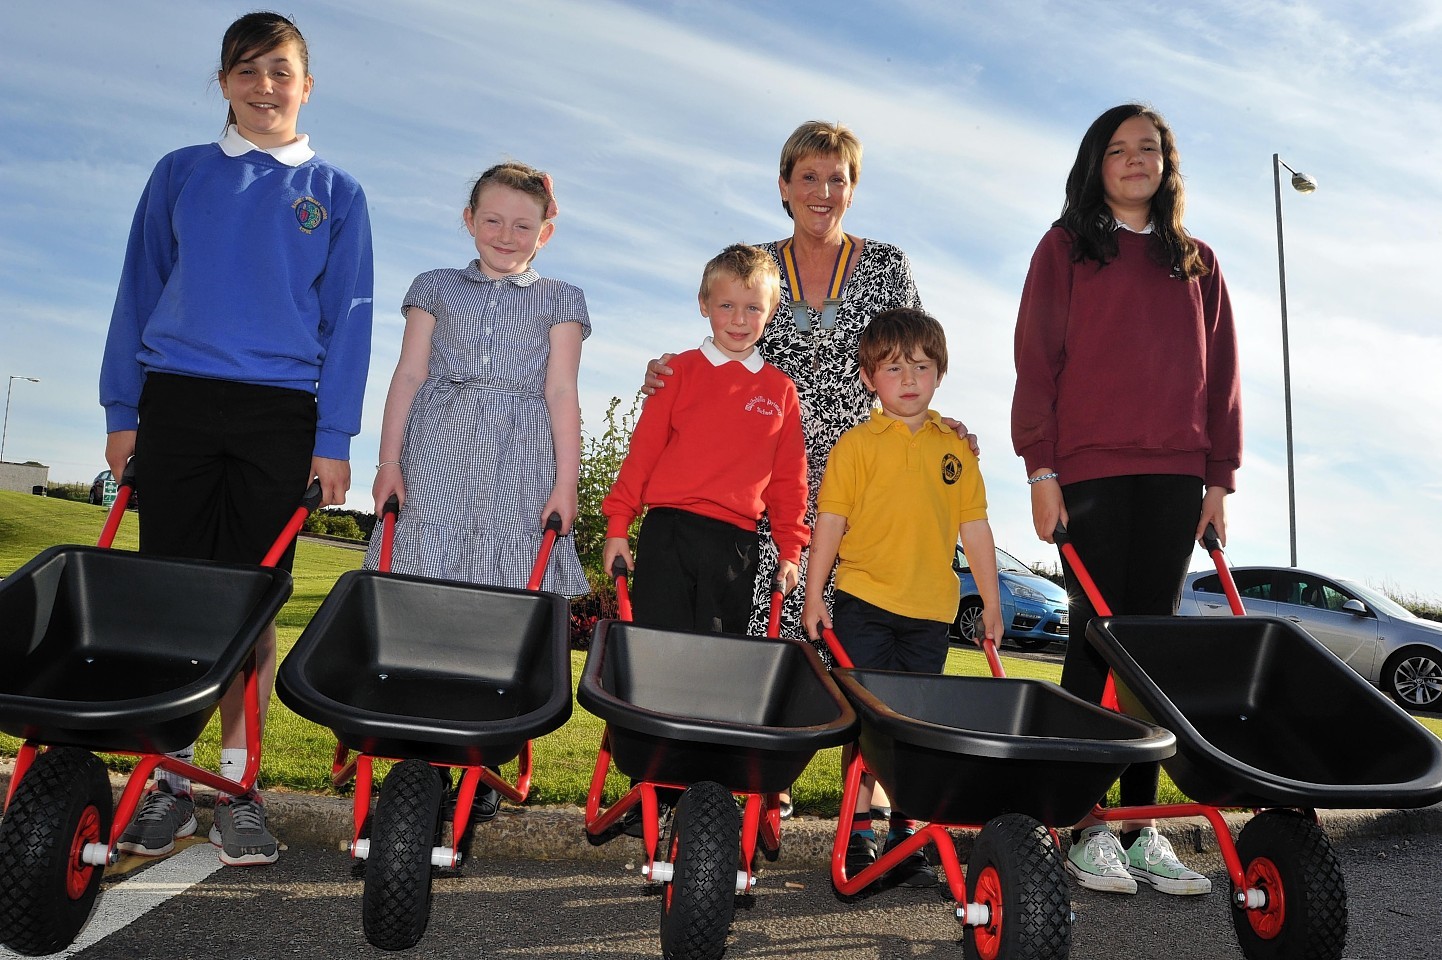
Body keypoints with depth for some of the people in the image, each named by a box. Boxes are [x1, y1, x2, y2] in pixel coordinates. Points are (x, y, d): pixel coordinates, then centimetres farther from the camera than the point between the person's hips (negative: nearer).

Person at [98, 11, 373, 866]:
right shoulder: (181, 174, 13)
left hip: (281, 414, -1)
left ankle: (237, 784, 11)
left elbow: (347, 318, 4)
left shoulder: (335, 192, 10)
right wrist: (123, 411, 4)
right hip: (177, 402, 1)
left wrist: (334, 439, -4)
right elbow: (139, 292, 12)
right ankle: (169, 778, 14)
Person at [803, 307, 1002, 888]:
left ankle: (905, 835, 21)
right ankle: (858, 833, 12)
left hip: (931, 609, 3)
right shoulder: (856, 445, -1)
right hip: (863, 603, -3)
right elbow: (830, 520, -2)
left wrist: (991, 599, 11)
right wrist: (814, 595, -5)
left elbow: (973, 525, 11)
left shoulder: (955, 448, 8)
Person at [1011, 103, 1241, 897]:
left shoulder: (1197, 263, 19)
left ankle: (1142, 829, 9)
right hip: (1089, 469, -3)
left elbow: (1221, 375, 15)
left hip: (1174, 477, 4)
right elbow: (1035, 362, 1)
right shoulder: (1065, 249, 9)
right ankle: (1086, 829, 2)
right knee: (1097, 637, -4)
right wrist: (1041, 470, -8)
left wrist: (1220, 478, 6)